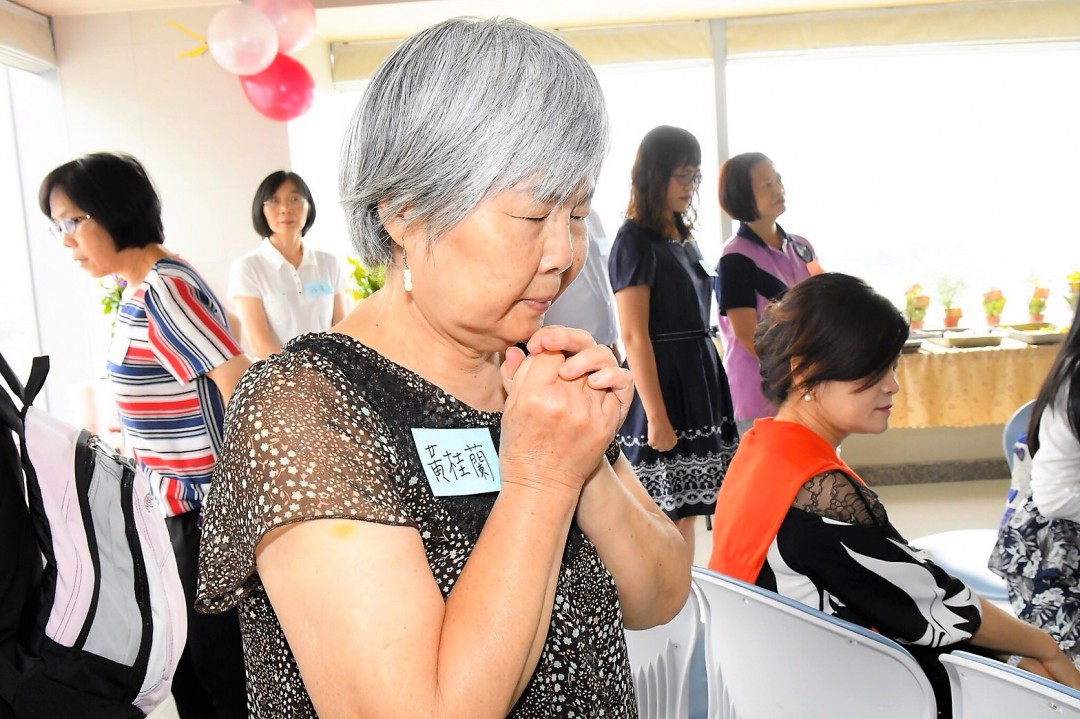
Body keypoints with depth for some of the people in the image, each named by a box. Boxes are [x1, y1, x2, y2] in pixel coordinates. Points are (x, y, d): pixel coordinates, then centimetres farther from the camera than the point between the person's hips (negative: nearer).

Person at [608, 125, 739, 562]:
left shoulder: (684, 238, 15)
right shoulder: (635, 241, -10)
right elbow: (634, 336, -16)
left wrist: (711, 391, 12)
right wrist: (657, 418, -18)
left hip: (700, 382, 8)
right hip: (662, 384, -8)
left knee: (686, 512, 14)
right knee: (661, 521, -1)